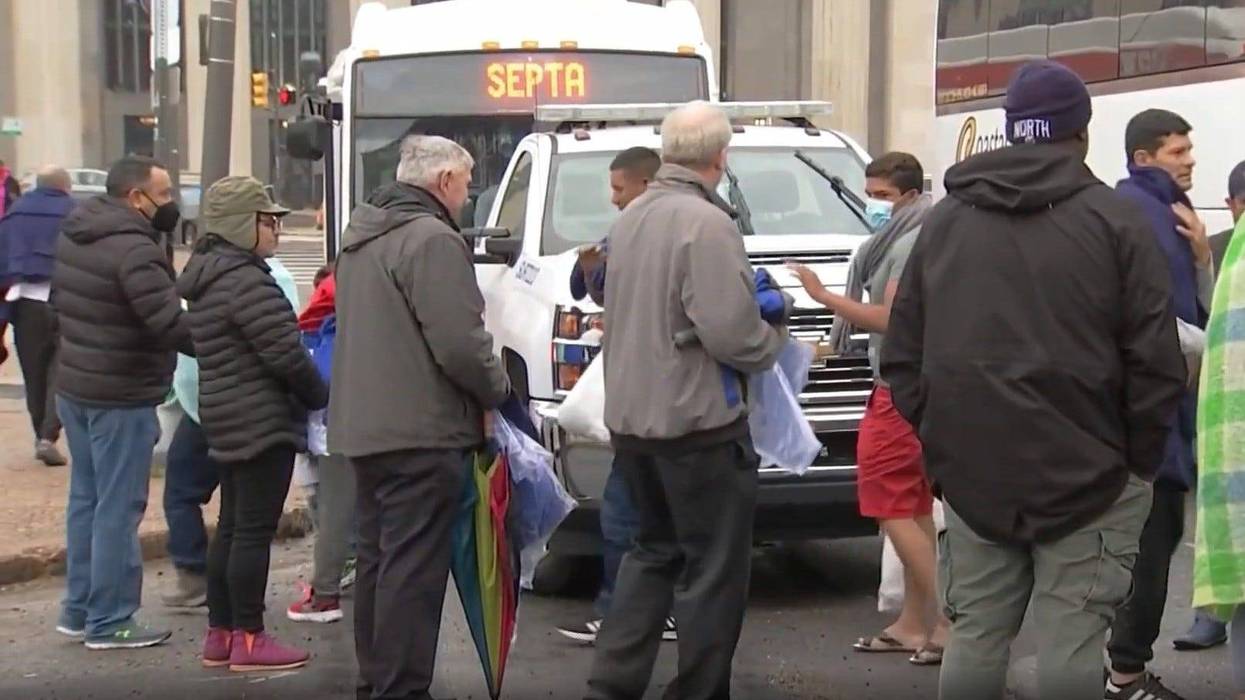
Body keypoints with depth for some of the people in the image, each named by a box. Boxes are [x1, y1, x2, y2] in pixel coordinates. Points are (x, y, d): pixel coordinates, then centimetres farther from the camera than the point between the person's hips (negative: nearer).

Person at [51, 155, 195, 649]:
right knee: (118, 508, -1)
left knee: (86, 498, 18)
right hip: (121, 398, -9)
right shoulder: (132, 248, -22)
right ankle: (109, 622, 5)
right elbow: (169, 324, -27)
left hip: (73, 386, 9)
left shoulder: (74, 234, 7)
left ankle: (79, 609, 26)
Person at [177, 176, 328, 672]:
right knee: (254, 530, -4)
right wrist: (320, 397, -4)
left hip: (229, 420, 10)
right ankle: (248, 639, 2)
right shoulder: (246, 281, -19)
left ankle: (220, 633, 21)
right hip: (263, 421, -10)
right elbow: (286, 354, -20)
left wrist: (308, 394, 15)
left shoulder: (207, 277, 14)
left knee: (232, 527, 15)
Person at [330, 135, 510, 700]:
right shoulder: (433, 240, -16)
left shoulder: (361, 236, 16)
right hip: (420, 432, -10)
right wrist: (497, 387, -4)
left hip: (363, 427, 10)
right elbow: (459, 342, -22)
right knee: (412, 570, -6)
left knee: (377, 560, 17)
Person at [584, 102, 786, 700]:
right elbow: (728, 330, -24)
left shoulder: (630, 218, 9)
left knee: (653, 550, 20)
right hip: (697, 422, -8)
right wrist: (773, 340, -3)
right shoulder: (706, 223, -19)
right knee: (714, 567, 3)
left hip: (630, 416, 9)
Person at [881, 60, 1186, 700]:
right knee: (1070, 645, -1)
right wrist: (1138, 462, 2)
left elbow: (903, 357, 11)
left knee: (974, 637, 10)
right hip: (1085, 475, -4)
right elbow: (1155, 362, -7)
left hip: (970, 477, 4)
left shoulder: (944, 220, 11)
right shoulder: (1113, 219, -3)